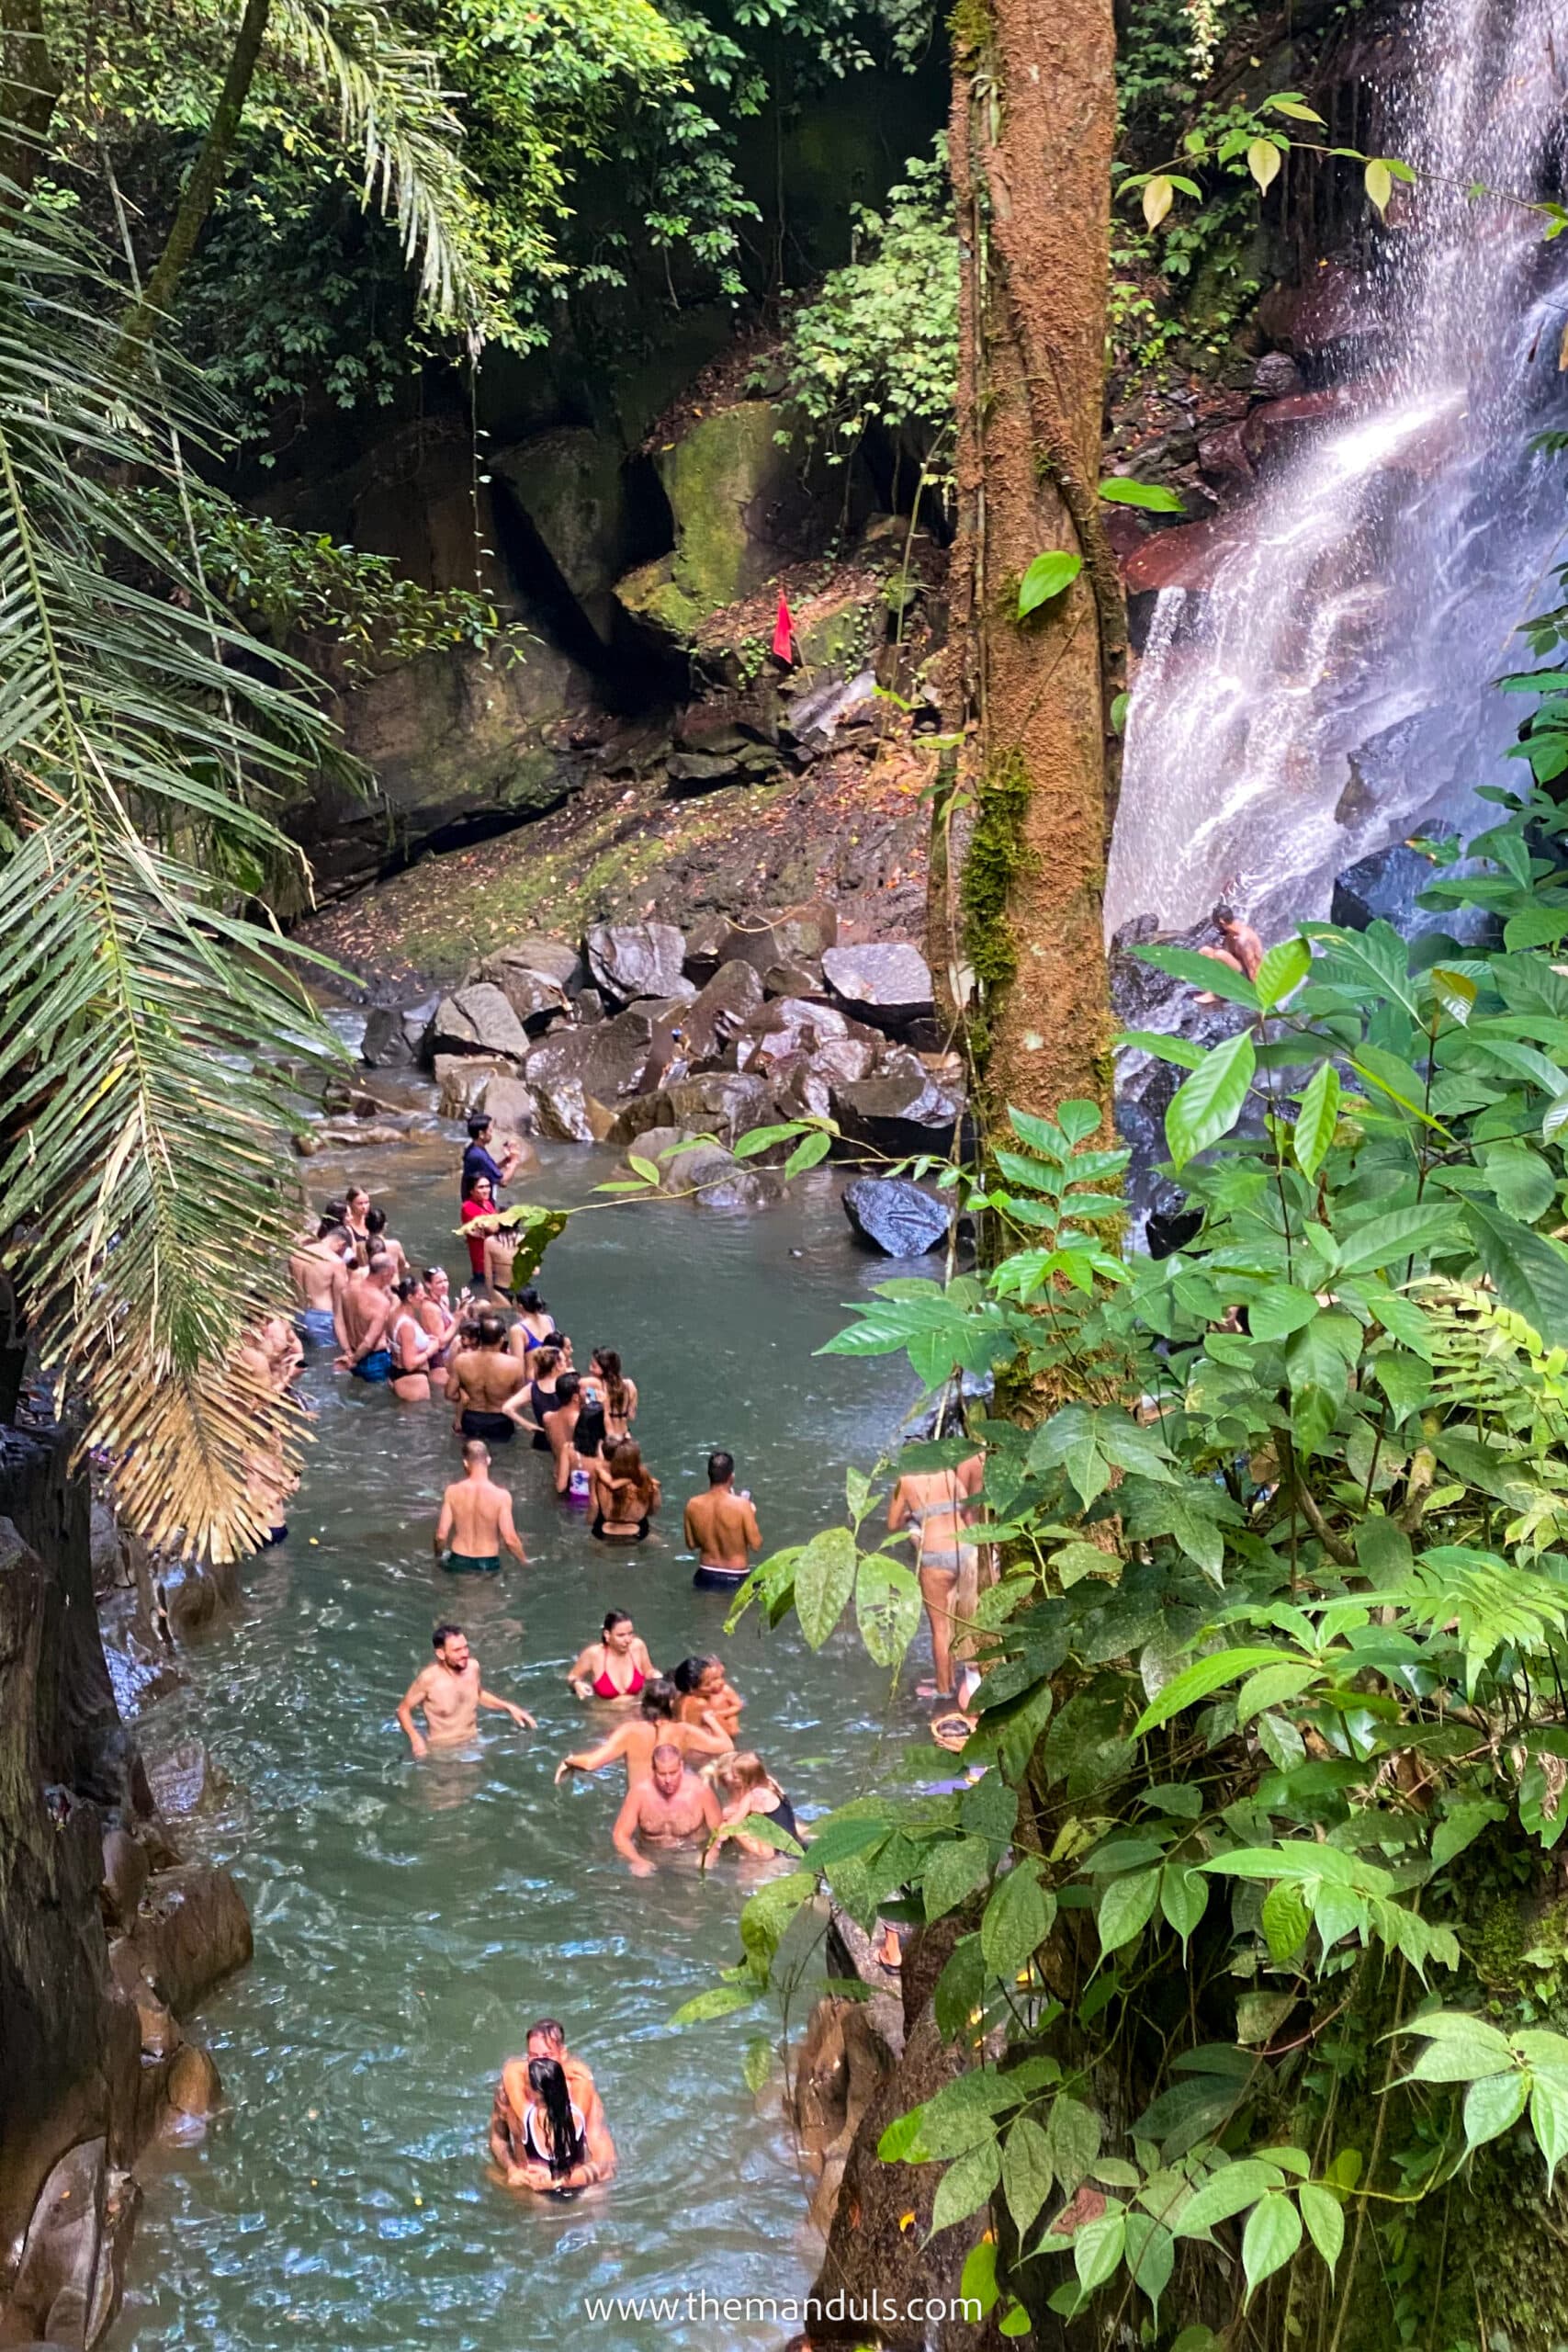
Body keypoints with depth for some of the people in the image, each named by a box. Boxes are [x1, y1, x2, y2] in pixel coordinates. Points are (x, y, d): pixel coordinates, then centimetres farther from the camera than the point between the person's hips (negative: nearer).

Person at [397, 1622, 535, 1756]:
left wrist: (509, 1708, 9)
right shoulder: (429, 1678, -21)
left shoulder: (473, 1666, -6)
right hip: (442, 1750, -4)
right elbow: (404, 1710, -8)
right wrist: (415, 1739, -23)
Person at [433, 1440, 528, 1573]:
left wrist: (439, 1555, 13)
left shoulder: (453, 1491, -12)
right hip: (488, 1565, -1)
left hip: (459, 1561, 1)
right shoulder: (501, 1495, -18)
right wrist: (524, 1561, 1)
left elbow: (441, 1535, -8)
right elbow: (510, 1540, -17)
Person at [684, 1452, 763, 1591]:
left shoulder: (693, 1505, -6)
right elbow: (756, 1545, -10)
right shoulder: (741, 1505, -18)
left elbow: (692, 1544, 6)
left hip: (705, 1578, 4)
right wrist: (751, 1515, 4)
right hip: (736, 1580, -4)